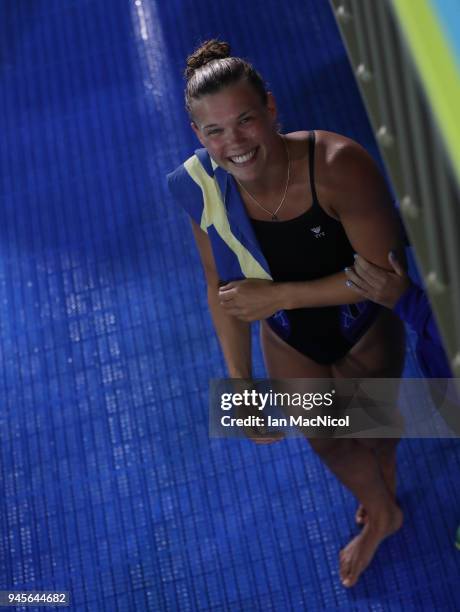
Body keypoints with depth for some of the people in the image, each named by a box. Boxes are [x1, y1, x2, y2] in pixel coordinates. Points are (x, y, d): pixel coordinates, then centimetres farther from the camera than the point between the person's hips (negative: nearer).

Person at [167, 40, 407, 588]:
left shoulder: (339, 166, -37)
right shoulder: (203, 187, -24)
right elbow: (223, 289, -11)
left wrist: (280, 295, -34)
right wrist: (240, 382, -8)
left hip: (367, 331, -3)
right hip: (289, 340, 3)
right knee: (327, 441, 23)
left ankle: (385, 496, 65)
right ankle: (381, 514, 60)